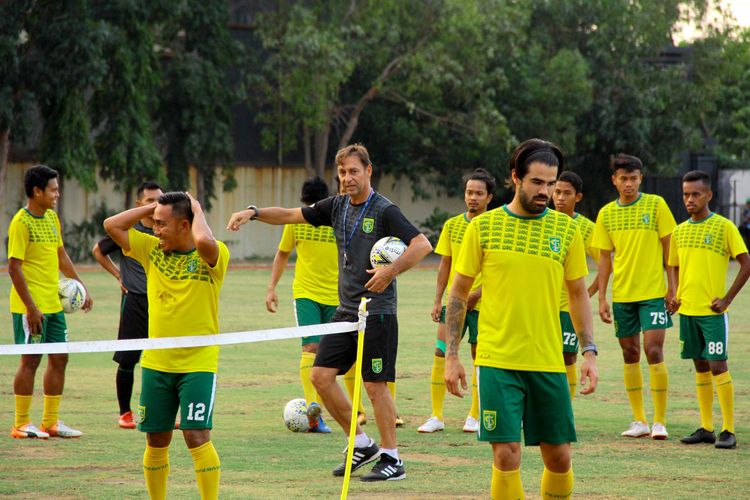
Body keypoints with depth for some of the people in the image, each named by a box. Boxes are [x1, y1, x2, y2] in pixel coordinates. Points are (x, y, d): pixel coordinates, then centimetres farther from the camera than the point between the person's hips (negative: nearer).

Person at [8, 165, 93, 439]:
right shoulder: (21, 222, -15)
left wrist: (81, 286, 18)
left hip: (53, 304, 8)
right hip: (31, 307, -8)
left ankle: (50, 421, 17)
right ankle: (21, 424, 5)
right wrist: (31, 308, -21)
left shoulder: (51, 217, 11)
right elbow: (14, 267, -18)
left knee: (59, 358, 9)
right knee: (30, 360, -4)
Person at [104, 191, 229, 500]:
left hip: (198, 365, -5)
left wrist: (197, 210, -13)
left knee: (197, 437, -13)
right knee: (156, 441, 9)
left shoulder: (212, 255, -8)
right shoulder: (152, 250, 7)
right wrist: (153, 207, 3)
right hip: (156, 364, 5)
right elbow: (112, 225, 6)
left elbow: (204, 241, -32)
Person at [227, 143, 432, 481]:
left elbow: (422, 245, -20)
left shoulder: (384, 211, -11)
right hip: (345, 310, 7)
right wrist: (253, 212, -1)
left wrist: (391, 271, -29)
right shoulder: (337, 206, 9)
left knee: (375, 385, -6)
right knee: (321, 375, 3)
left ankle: (392, 459, 4)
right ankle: (362, 445, 15)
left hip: (377, 311, -7)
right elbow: (291, 215, 13)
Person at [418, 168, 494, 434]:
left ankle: (474, 416, 16)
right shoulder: (452, 225, 6)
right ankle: (436, 416, -4)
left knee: (479, 357, 4)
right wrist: (438, 300, 5)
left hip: (482, 303, -3)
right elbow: (445, 265, 10)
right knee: (440, 352, -7)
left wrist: (475, 295, -17)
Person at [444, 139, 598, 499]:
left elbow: (578, 293, 13)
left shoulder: (565, 229, 5)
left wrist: (589, 351, 4)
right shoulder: (483, 226, 0)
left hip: (549, 362, 2)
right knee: (506, 454, -8)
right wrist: (451, 355, 2)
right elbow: (459, 293, 6)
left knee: (559, 456, 5)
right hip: (497, 360, -2)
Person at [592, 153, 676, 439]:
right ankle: (639, 421, 14)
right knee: (630, 354, 7)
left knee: (654, 351, -10)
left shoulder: (655, 205, -2)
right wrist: (602, 298, 5)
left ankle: (660, 421, -5)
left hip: (653, 292, -3)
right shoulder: (606, 213, 6)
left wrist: (672, 287, -3)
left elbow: (668, 247, 1)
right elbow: (605, 258, 10)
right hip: (622, 295, 3)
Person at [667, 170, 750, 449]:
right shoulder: (680, 232, 11)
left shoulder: (723, 227, -7)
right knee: (701, 367, 9)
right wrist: (676, 296, 5)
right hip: (687, 310, 6)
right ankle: (706, 428, 14)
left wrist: (728, 298, -11)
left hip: (712, 311, -6)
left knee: (717, 366, -9)